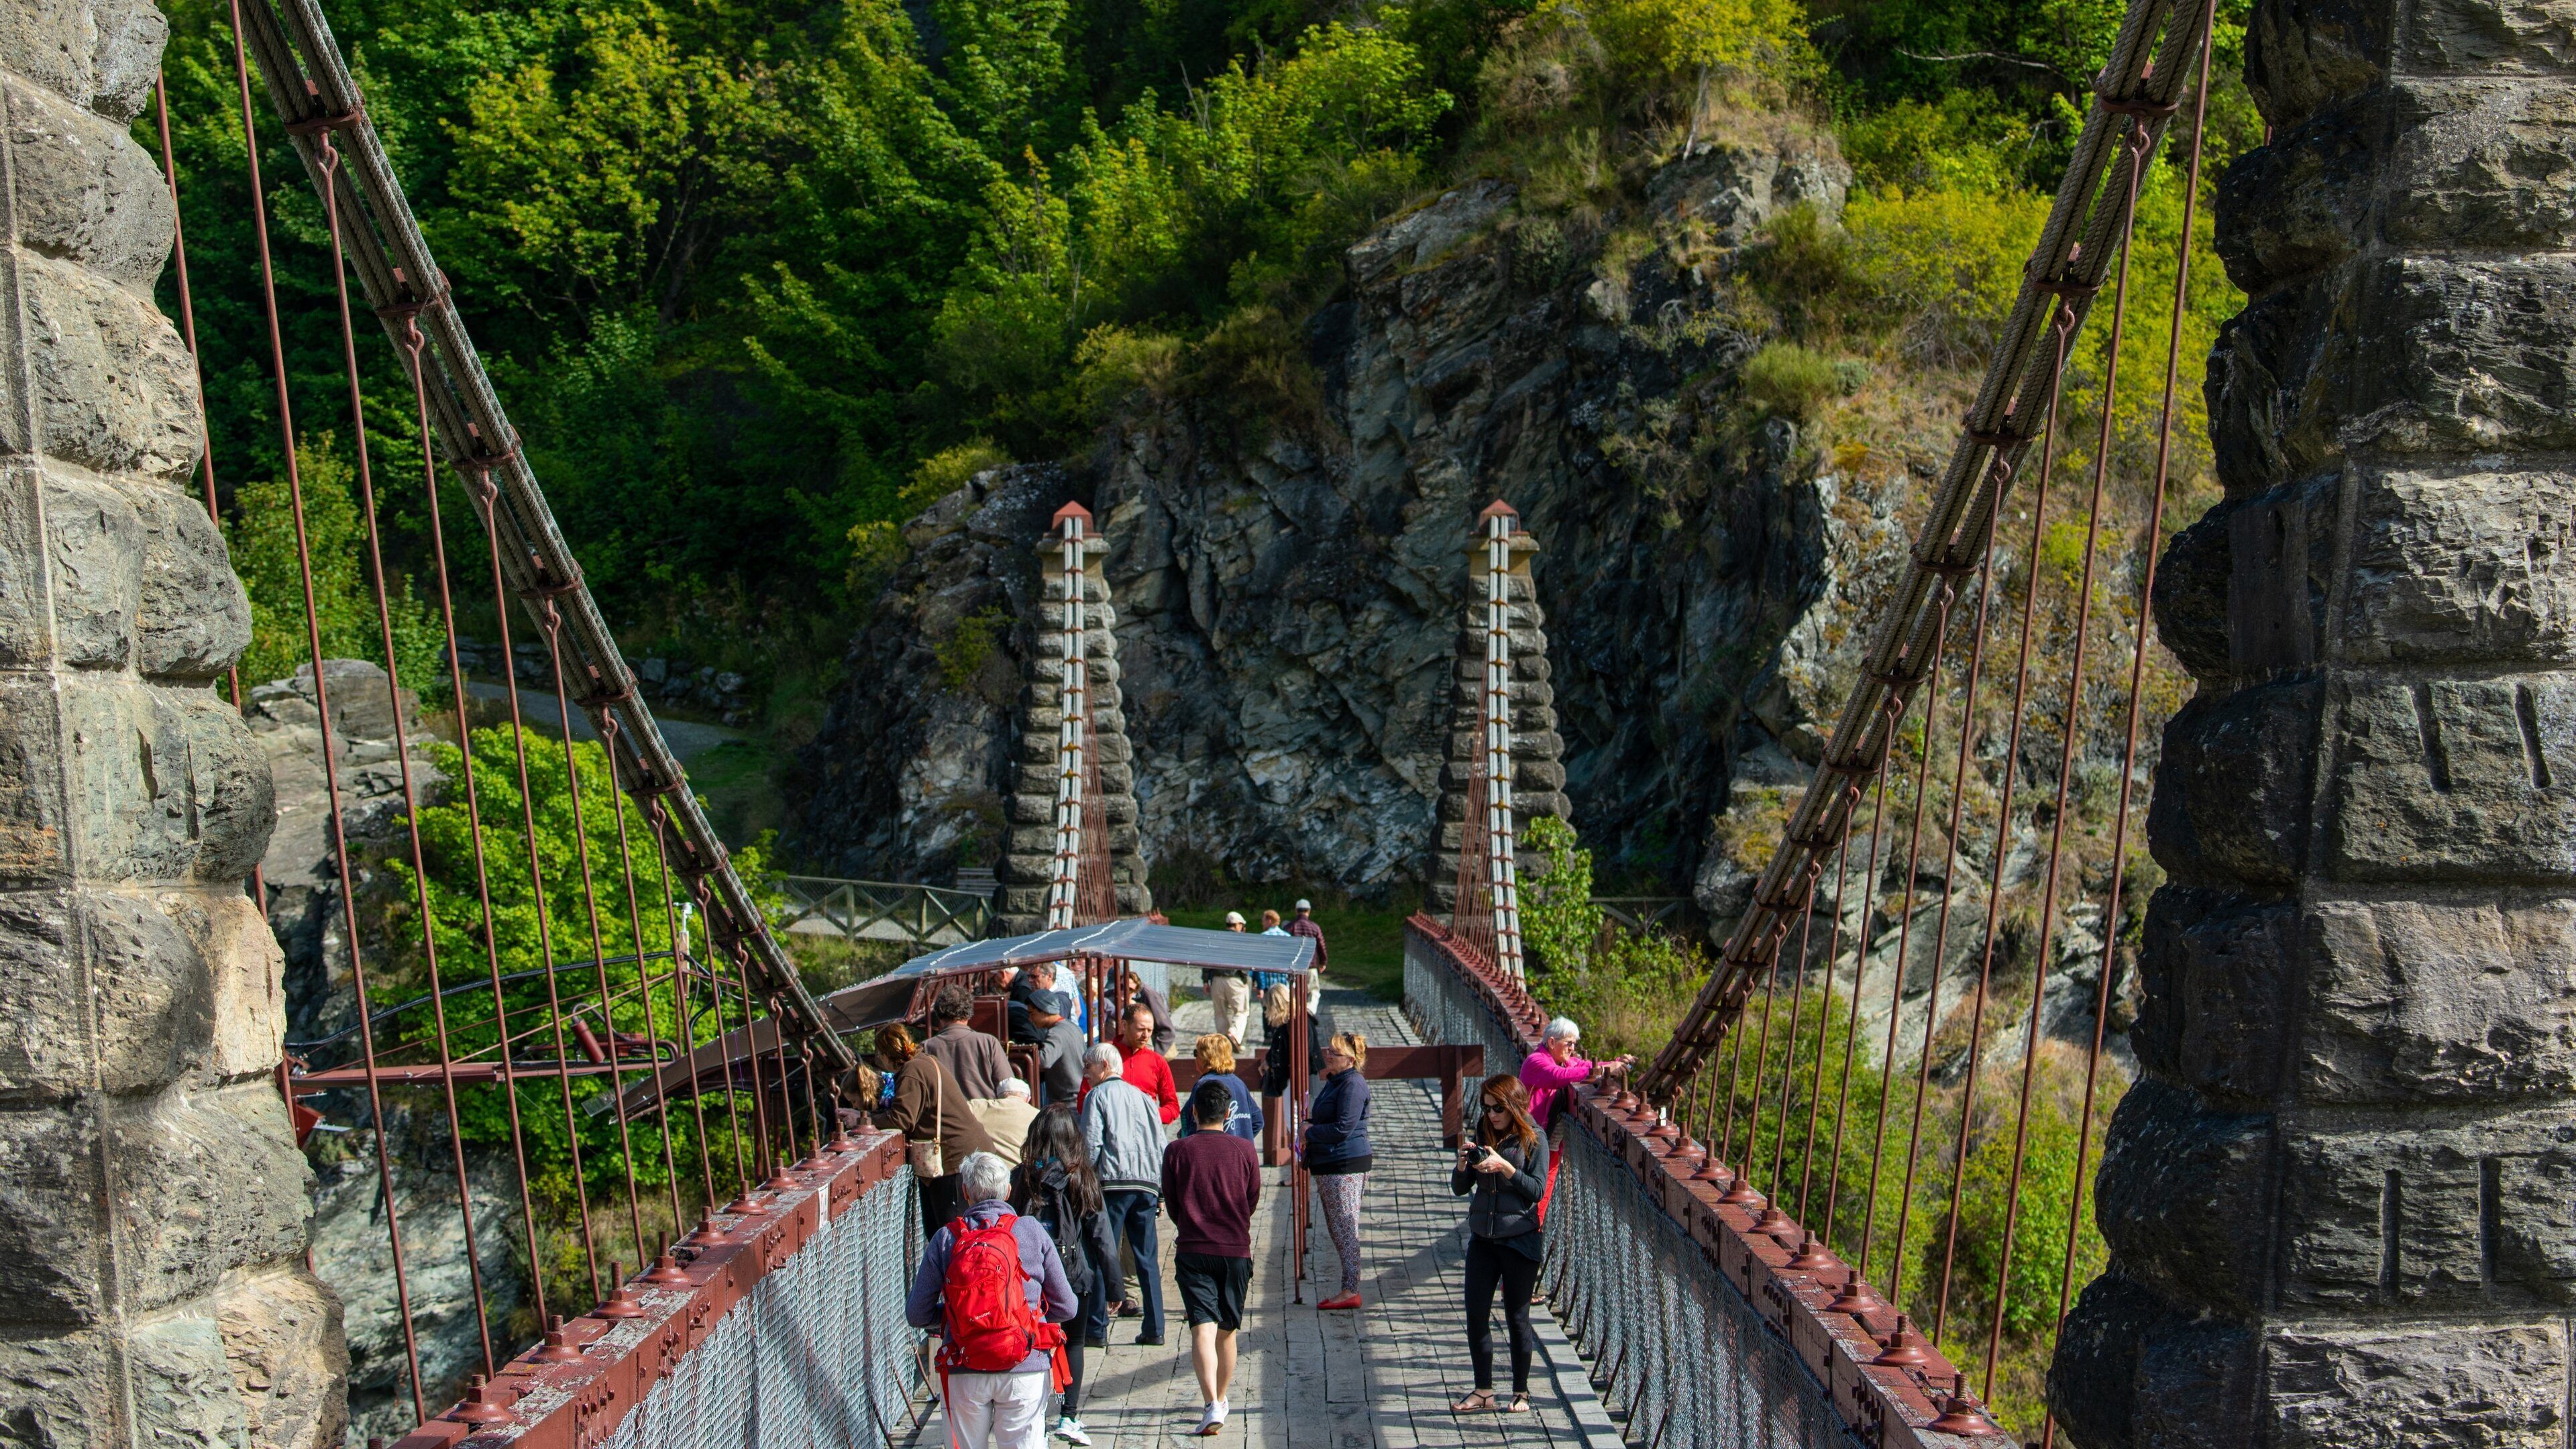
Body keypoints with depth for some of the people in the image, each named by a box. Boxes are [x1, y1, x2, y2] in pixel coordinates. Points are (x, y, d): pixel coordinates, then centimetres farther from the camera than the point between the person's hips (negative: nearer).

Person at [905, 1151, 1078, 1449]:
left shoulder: (945, 1239, -1)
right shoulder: (1032, 1231, -2)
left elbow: (916, 1314, -1)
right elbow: (1065, 1307, 2)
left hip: (964, 1372, 1)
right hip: (1024, 1370, -1)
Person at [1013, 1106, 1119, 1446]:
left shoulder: (1021, 1179, -4)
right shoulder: (1082, 1179, -7)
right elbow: (1102, 1236, -4)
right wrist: (1114, 1283, 3)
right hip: (1075, 1277, -1)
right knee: (1074, 1344, 14)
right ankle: (1069, 1417, 5)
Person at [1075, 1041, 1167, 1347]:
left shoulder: (1097, 1095, 3)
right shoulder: (1142, 1096, 19)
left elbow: (1091, 1144, -8)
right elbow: (1161, 1145, 15)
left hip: (1113, 1183, -5)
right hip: (1147, 1184, 5)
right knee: (1147, 1258, 7)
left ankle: (1096, 1328, -4)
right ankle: (1154, 1330, 6)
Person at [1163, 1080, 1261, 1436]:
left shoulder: (1176, 1151, -3)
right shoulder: (1244, 1150, 0)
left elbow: (1171, 1206, 4)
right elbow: (1253, 1201, 8)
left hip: (1193, 1250, -2)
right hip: (1236, 1250, 2)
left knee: (1203, 1328, -7)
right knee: (1227, 1331, 15)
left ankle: (1211, 1404, -23)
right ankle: (1221, 1399, 29)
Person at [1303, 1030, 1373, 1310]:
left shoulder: (1353, 1085, -15)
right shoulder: (1333, 1082, 16)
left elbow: (1343, 1128, -20)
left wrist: (1310, 1131, -9)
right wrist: (1312, 1121, 8)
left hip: (1346, 1166, -11)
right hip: (1329, 1166, 11)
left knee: (1345, 1229, -6)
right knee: (1336, 1229, 13)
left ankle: (1351, 1291, -1)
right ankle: (1349, 1289, 20)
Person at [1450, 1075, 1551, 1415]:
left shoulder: (1533, 1138, -6)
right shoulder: (1482, 1135, 6)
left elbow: (1538, 1190, -12)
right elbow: (1460, 1188, 6)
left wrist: (1505, 1167, -23)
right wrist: (1463, 1164, -14)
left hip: (1520, 1239, -4)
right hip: (1482, 1238, 4)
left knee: (1517, 1318, 4)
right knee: (1476, 1315, 3)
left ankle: (1521, 1392, 18)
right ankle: (1483, 1391, 15)